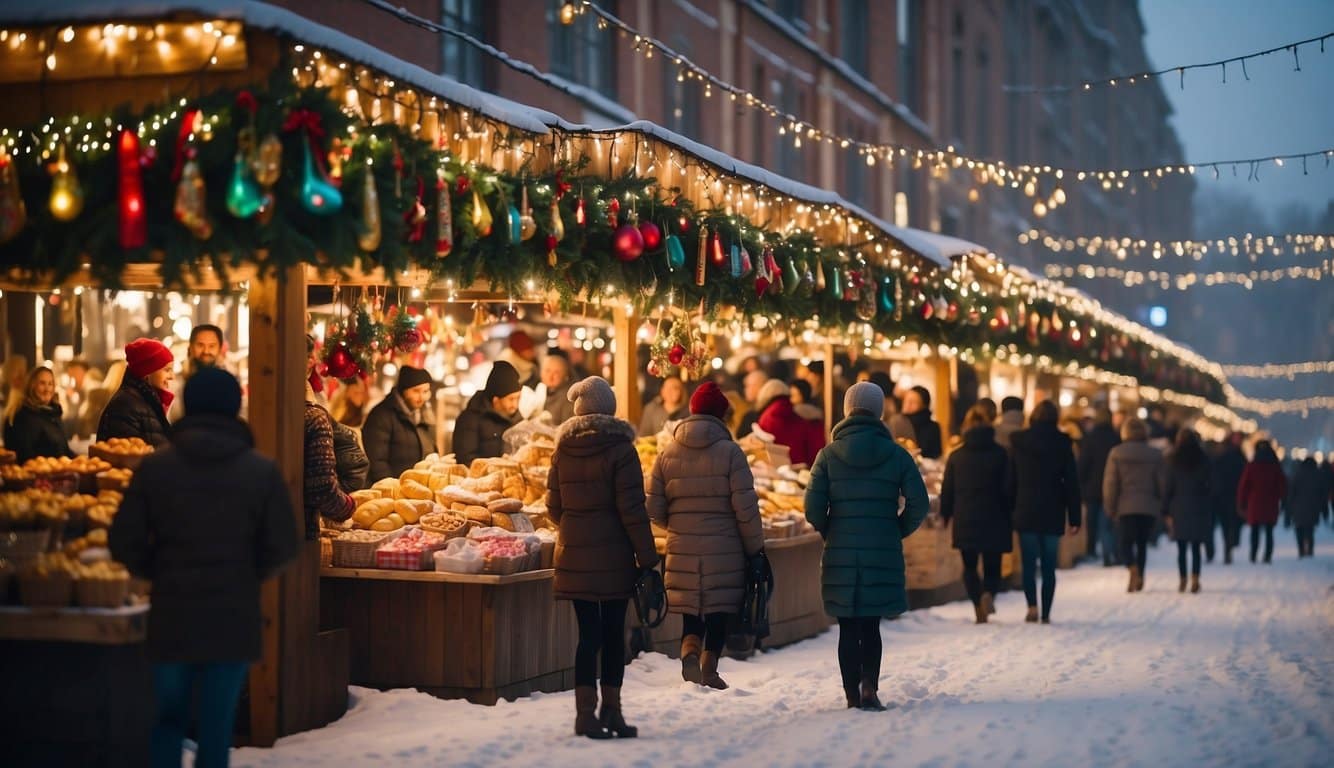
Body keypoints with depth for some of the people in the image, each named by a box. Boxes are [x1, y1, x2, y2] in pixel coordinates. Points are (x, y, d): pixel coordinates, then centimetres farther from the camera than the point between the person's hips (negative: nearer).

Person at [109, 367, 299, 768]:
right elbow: (282, 546, -4)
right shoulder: (262, 471, -4)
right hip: (234, 619, -1)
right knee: (216, 727, 7)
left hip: (171, 617, 1)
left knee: (169, 717, 16)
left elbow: (123, 542, -4)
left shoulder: (154, 467, -3)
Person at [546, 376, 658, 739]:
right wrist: (647, 558, -8)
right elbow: (632, 508, -12)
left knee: (588, 632, 6)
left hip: (574, 554, 4)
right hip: (613, 554, -3)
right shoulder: (620, 448, -9)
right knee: (614, 633, 6)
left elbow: (553, 505, 9)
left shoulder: (563, 450, 4)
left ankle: (586, 713, 3)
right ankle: (611, 711, 11)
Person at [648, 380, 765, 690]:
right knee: (719, 608, 9)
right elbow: (745, 506, -10)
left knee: (691, 610, 11)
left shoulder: (667, 453, 2)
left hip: (682, 548, 3)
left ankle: (690, 651, -13)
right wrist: (755, 548, 0)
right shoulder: (730, 452, -8)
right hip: (724, 548, -3)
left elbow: (654, 508, 2)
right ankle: (709, 668, 11)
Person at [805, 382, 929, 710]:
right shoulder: (896, 454, 0)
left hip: (840, 554, 0)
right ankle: (869, 684, -10)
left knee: (848, 628, 8)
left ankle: (853, 696, 8)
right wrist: (898, 532, 11)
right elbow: (918, 504, -5)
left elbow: (813, 509, -6)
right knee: (871, 625, 9)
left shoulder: (829, 455, -1)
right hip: (883, 554, 0)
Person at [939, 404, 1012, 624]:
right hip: (993, 520, -1)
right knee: (992, 566, 9)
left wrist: (945, 515, 16)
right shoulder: (1000, 454, -3)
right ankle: (988, 593, -21)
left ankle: (978, 605, -5)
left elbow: (947, 490, 4)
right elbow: (1007, 488, -3)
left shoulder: (956, 456, 0)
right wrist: (1010, 517, 7)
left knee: (970, 566, 13)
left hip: (965, 521, 1)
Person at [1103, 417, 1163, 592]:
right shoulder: (1155, 455, 4)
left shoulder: (1116, 453, -2)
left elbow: (1110, 483, -2)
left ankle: (1133, 569, -27)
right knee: (1142, 543, 12)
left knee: (1126, 542, 0)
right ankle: (1139, 578, 11)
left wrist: (1110, 508, 6)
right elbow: (1161, 483, 6)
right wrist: (1159, 507, 16)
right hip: (1148, 507, 2)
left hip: (1125, 507, -2)